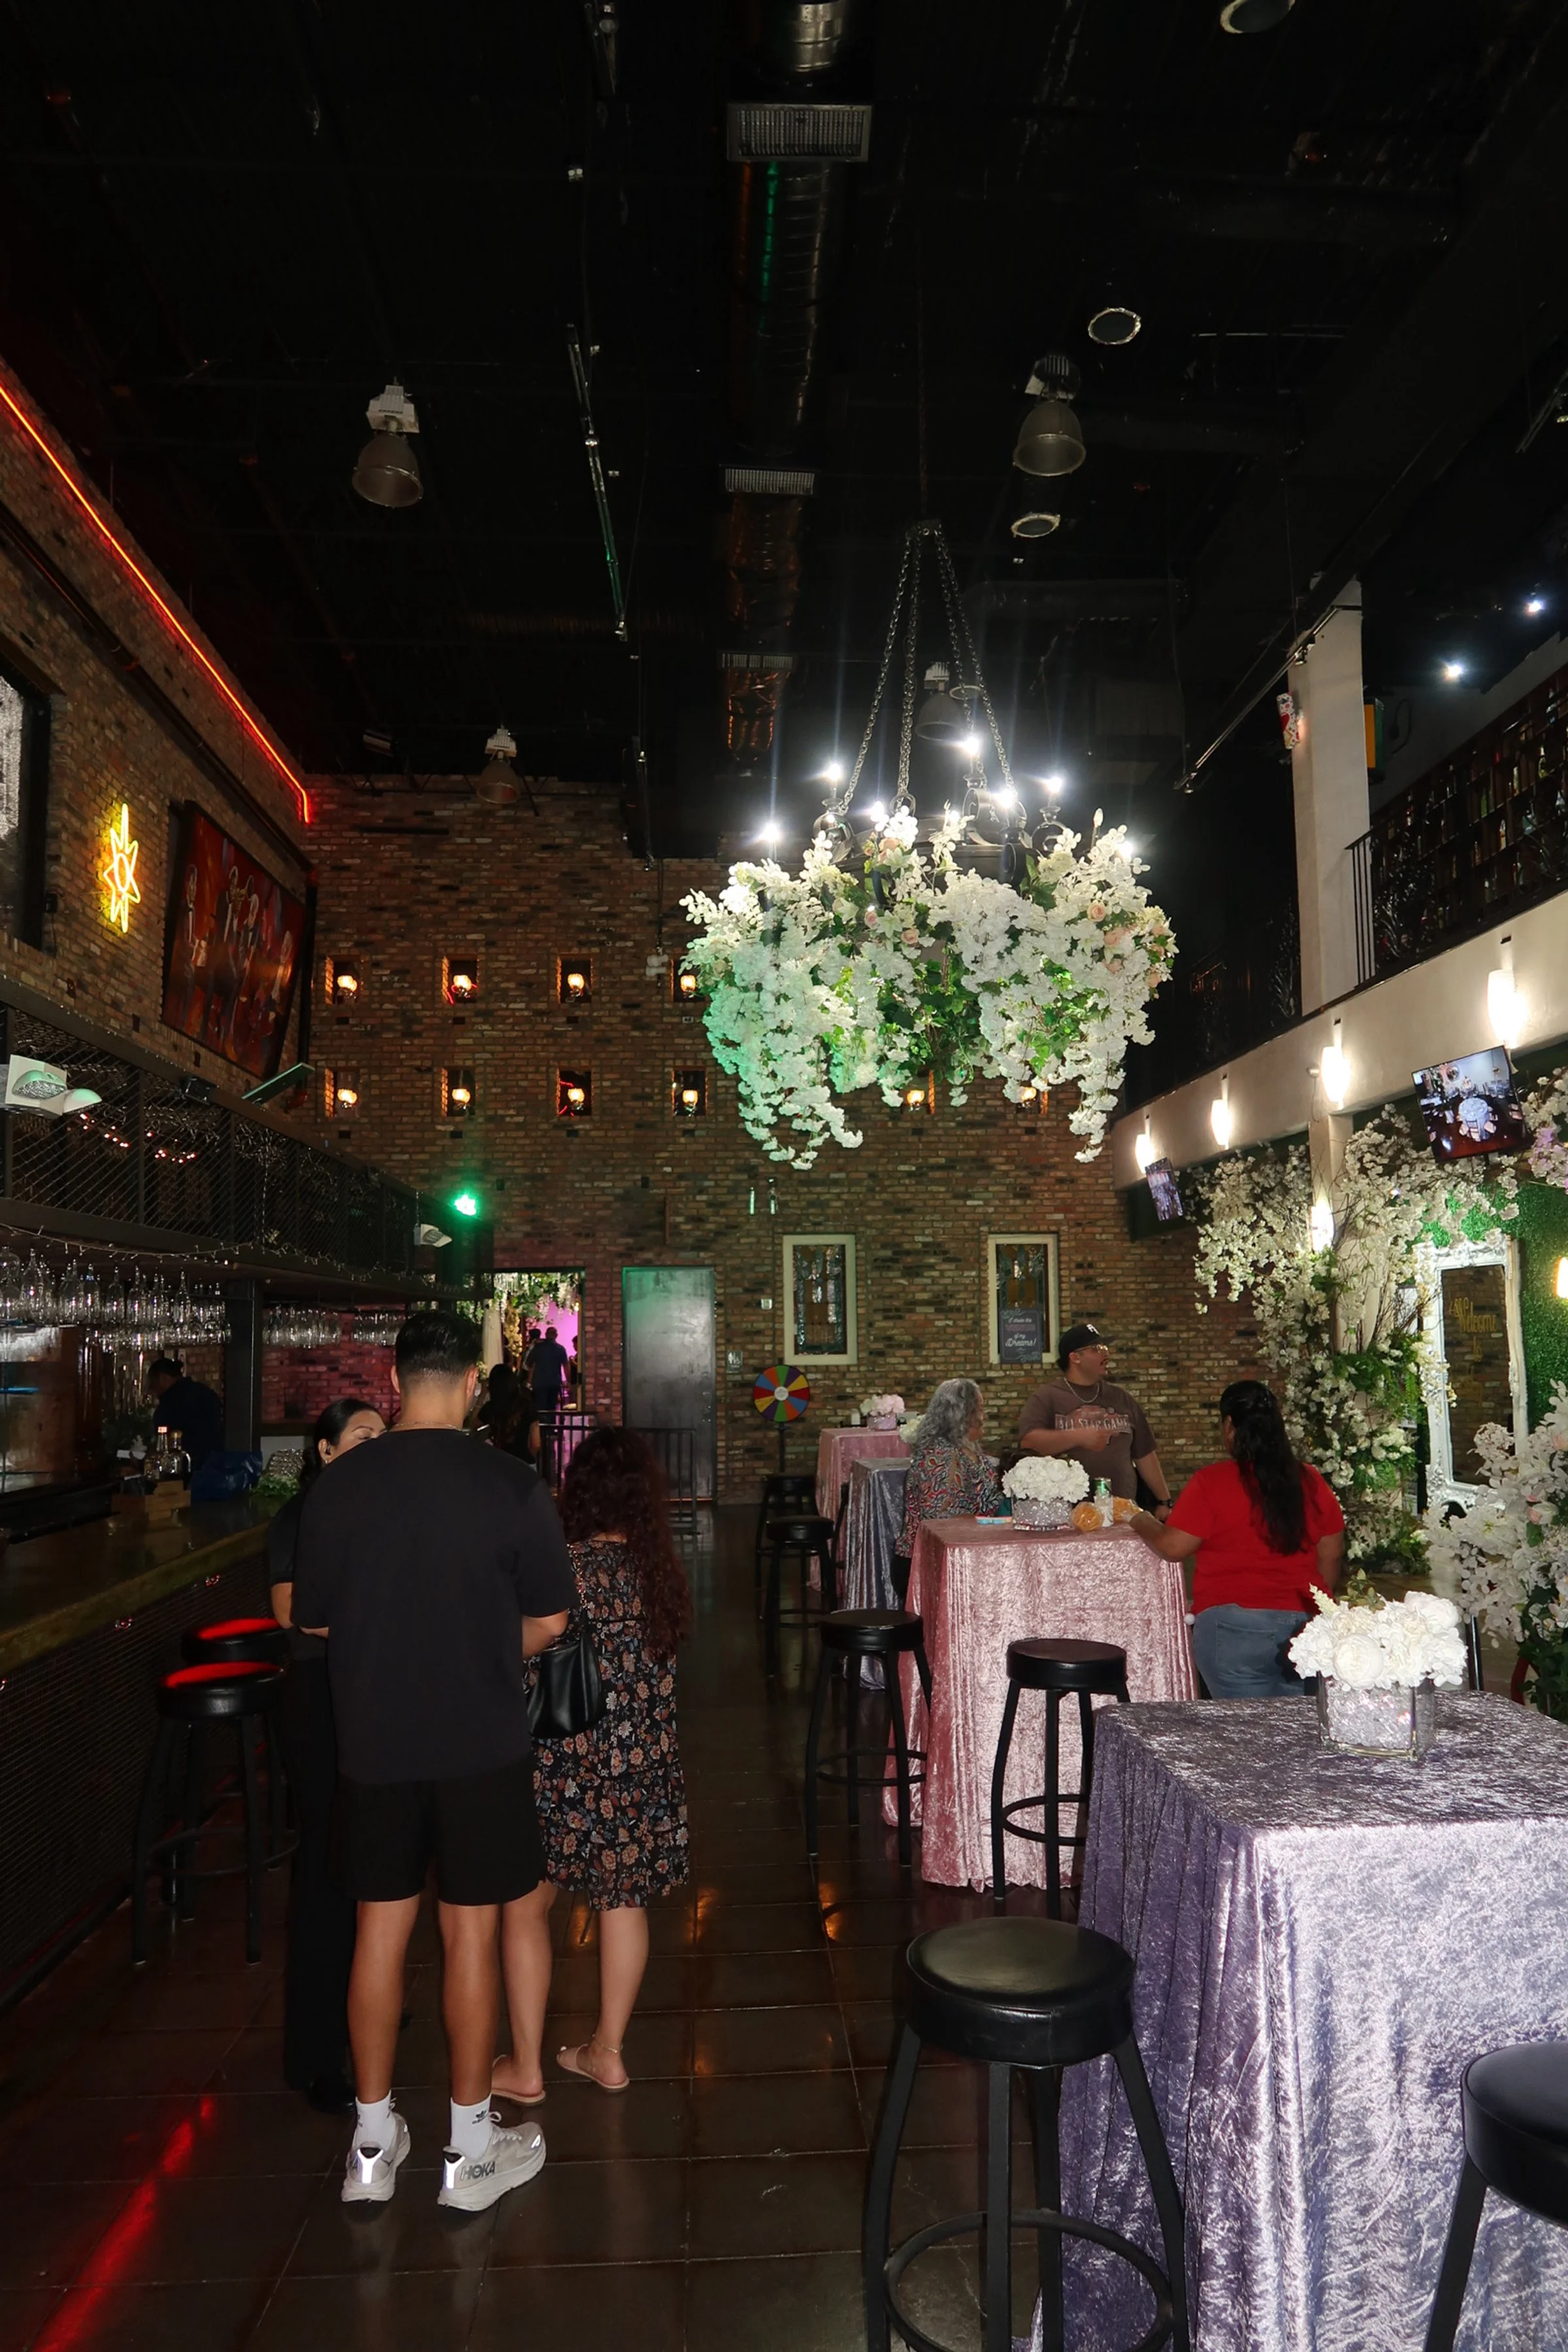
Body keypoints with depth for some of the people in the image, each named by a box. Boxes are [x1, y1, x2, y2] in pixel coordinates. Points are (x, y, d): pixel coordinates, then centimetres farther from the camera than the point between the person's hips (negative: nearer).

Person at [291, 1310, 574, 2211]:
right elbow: (549, 1622, -6)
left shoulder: (339, 1486, -6)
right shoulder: (512, 1485, -14)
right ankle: (471, 2149, 24)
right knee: (471, 1933, 10)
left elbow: (313, 1619, 4)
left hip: (374, 1741, 3)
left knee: (381, 1930, 15)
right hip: (480, 1742, -2)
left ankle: (373, 2143, 29)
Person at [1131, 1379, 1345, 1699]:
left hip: (1235, 1629, -4)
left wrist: (1141, 1521, 12)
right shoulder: (1311, 1482, 5)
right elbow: (1331, 1555, 11)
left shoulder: (1211, 1483, -9)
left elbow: (1173, 1547, -7)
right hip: (1305, 1627, 4)